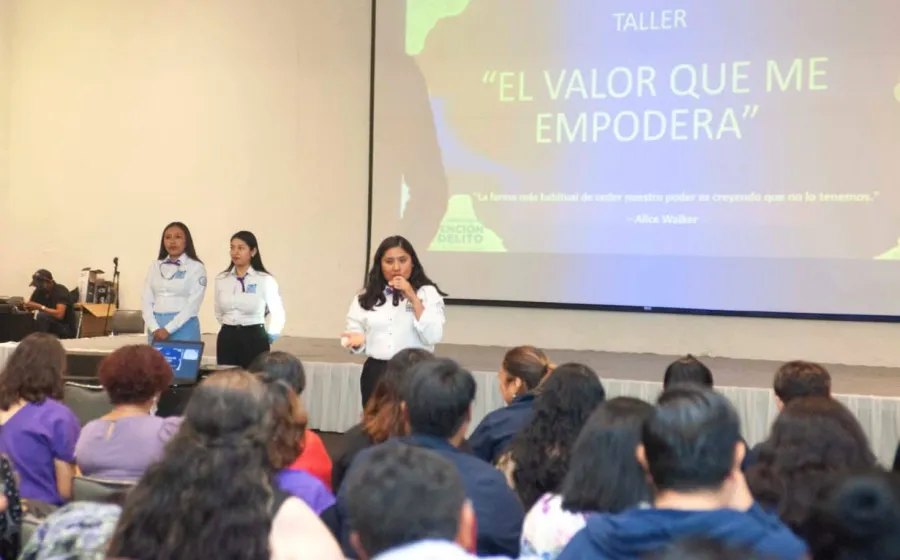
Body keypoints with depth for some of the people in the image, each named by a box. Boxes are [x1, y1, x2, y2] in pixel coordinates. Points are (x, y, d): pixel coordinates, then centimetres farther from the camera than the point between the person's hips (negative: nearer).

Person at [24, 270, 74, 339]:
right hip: (48, 327, 6)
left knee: (42, 315, -29)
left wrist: (40, 307, -27)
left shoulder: (61, 291, -18)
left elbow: (59, 314, -30)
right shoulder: (39, 291, 2)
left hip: (65, 330, -6)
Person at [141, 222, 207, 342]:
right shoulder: (155, 266, 13)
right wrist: (154, 328, -8)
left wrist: (168, 329, -14)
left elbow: (193, 305, -9)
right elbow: (147, 301, 7)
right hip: (156, 326, 4)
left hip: (183, 328, -4)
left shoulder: (196, 267, 0)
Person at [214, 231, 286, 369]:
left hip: (254, 337, -4)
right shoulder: (221, 279, 7)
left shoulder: (265, 280, -6)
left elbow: (278, 314, 0)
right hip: (226, 338, 4)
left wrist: (269, 339, 6)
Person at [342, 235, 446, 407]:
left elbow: (433, 337, -10)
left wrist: (413, 298, -15)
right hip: (376, 373, 3)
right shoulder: (366, 297, 9)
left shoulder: (428, 293, 1)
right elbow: (355, 330, 12)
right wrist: (357, 339, -11)